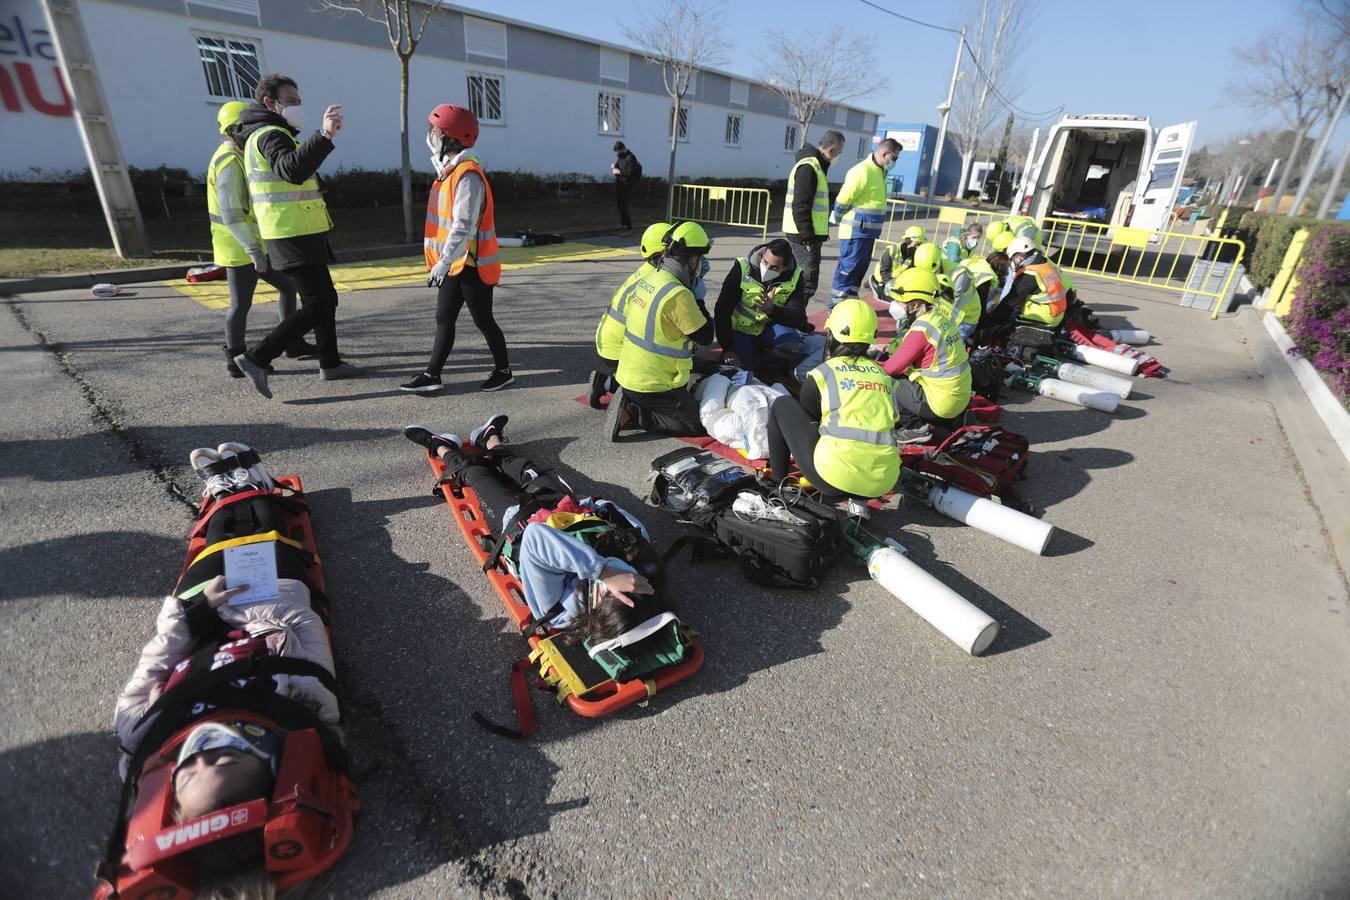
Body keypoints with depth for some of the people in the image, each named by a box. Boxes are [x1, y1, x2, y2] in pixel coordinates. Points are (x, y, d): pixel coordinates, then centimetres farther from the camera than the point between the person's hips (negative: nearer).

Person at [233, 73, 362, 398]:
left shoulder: (265, 135, 22)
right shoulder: (270, 134, -12)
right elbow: (292, 170, -35)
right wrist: (324, 136, -42)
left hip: (298, 235, 11)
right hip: (295, 236, -11)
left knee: (326, 298, 17)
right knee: (314, 307, -12)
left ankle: (330, 363, 25)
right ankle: (256, 358, -11)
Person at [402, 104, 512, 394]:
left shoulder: (468, 175, -18)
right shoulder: (450, 170, 12)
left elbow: (463, 226, -25)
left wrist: (442, 263, -27)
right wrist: (441, 261, 18)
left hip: (472, 264, -9)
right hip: (454, 262, 9)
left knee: (483, 320, 3)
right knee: (444, 319, 9)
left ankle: (503, 370, 19)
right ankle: (432, 375, 14)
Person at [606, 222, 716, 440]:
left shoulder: (650, 279, 5)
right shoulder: (678, 295, -23)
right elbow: (706, 336, -13)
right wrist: (697, 298, -3)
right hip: (653, 387, -9)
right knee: (698, 423, 2)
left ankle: (629, 404, 9)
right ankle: (633, 415, -7)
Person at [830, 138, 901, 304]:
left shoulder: (879, 172, 14)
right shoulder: (862, 172, -17)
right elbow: (843, 200, -17)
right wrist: (838, 220, -2)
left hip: (868, 230, 9)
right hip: (856, 230, -9)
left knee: (861, 266, 13)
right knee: (848, 266, -5)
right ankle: (837, 305, 1)